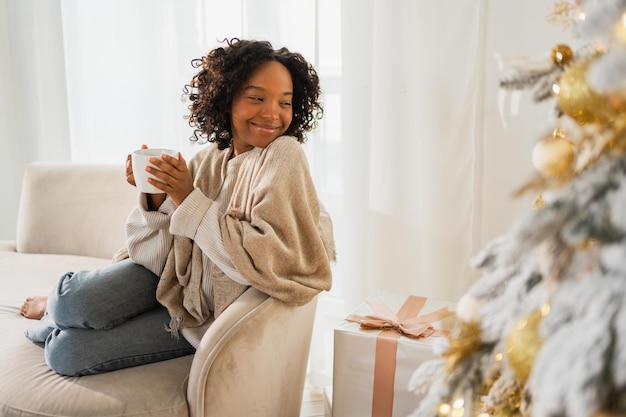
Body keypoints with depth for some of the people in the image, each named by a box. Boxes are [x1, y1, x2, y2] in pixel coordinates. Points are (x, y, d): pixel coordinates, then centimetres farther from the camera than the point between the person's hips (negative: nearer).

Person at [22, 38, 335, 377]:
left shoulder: (283, 155, -20)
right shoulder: (208, 160, -5)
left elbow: (273, 262, -29)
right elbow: (153, 248, -1)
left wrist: (191, 200, -28)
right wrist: (155, 199, -22)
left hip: (217, 314, -3)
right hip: (176, 276, 4)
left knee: (68, 352, -11)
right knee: (76, 298, -20)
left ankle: (58, 311, 26)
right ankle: (60, 303, 17)